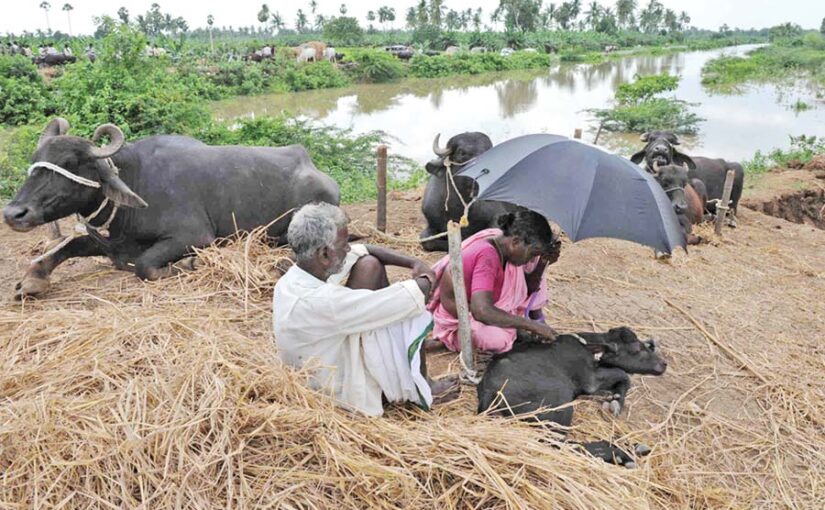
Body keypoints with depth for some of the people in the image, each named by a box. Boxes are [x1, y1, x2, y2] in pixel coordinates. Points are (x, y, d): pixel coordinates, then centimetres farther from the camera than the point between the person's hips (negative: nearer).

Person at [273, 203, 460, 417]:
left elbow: (361, 251, 4)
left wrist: (414, 263, -5)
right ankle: (422, 389, 14)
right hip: (350, 395, -8)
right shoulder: (318, 302, -35)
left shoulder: (290, 280, -7)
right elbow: (403, 301, -29)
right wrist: (427, 282, -7)